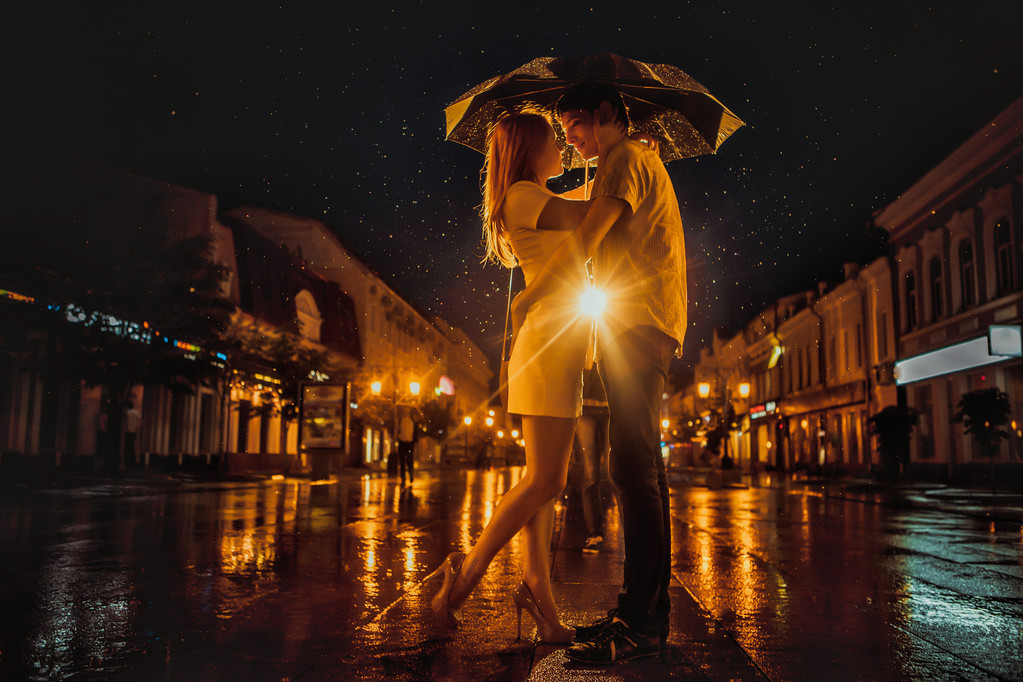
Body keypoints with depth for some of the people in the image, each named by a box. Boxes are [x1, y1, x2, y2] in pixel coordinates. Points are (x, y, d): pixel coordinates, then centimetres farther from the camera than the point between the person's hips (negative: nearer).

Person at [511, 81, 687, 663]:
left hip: (639, 321, -10)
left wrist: (529, 296, -5)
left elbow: (585, 241, -12)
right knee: (643, 467, 7)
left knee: (635, 467, -15)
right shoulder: (640, 164, 29)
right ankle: (647, 610, 12)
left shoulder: (626, 158, -2)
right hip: (646, 329, 10)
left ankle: (642, 621, -14)